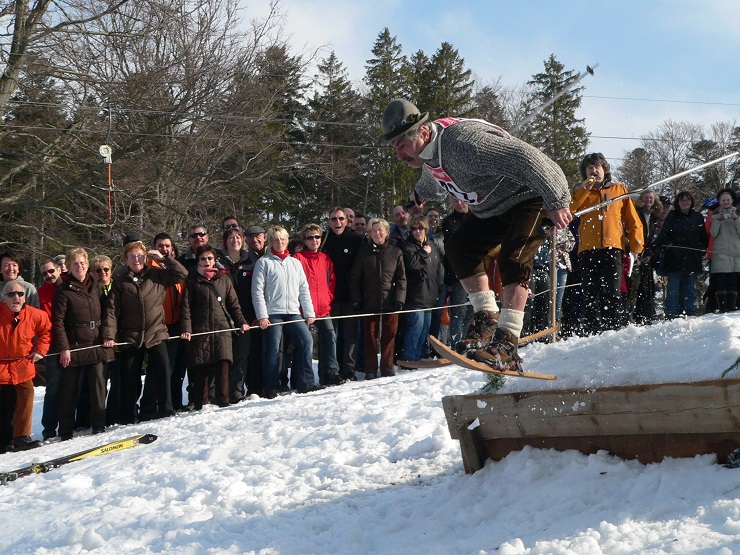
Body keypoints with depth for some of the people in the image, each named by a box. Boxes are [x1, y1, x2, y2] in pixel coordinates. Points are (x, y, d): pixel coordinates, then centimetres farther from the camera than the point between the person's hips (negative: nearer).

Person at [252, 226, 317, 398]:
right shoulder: (264, 262, 4)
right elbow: (257, 290, -2)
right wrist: (262, 315, -10)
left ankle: (305, 384, -4)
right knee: (273, 350, -6)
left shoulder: (295, 263, 18)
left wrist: (309, 312, 9)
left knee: (306, 341, -11)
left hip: (293, 313, 4)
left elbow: (304, 289, 17)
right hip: (273, 314, -4)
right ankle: (271, 388, 4)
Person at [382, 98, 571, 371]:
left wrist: (556, 201, -35)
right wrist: (421, 193, 46)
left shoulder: (465, 142, -35)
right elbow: (434, 180, 24)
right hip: (493, 209, 10)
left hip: (532, 197, -10)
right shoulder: (428, 152, -4)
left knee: (512, 258, -26)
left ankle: (506, 344, -33)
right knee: (458, 247, -3)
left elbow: (525, 158, -37)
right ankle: (487, 319, -2)